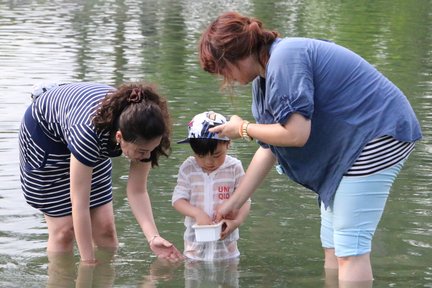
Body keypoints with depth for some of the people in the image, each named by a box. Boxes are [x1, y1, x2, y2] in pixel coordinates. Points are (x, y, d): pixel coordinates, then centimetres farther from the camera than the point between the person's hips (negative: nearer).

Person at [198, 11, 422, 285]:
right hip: (347, 144, 11)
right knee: (332, 244, 12)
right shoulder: (267, 75, 10)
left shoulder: (284, 58, -21)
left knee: (349, 246, -10)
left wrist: (243, 129, -10)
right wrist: (232, 204, 16)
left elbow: (296, 134, -27)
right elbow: (269, 149, 14)